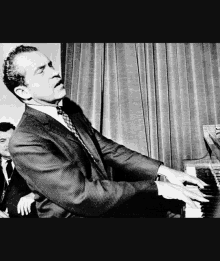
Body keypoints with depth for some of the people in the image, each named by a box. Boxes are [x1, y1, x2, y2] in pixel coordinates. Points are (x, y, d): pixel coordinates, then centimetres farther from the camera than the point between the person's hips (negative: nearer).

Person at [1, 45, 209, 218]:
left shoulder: (69, 110, 2)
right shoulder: (24, 142, -23)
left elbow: (106, 149, 1)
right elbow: (81, 195, -29)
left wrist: (162, 170, -7)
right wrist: (155, 187, -25)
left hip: (106, 203, 7)